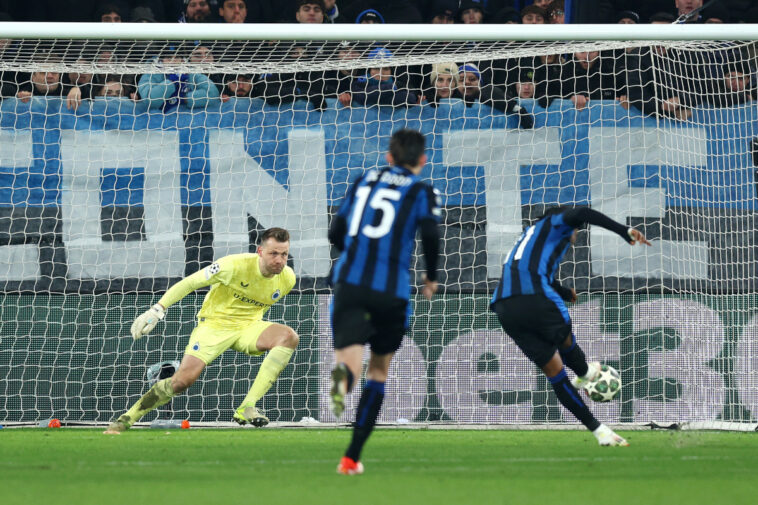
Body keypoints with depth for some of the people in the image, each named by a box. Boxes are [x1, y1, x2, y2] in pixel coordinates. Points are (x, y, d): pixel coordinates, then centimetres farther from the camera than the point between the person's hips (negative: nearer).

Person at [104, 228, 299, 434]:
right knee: (184, 379, -21)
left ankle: (247, 409, -27)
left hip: (248, 326, 4)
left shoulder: (287, 278, -8)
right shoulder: (235, 265, -23)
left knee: (289, 337, -26)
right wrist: (157, 310, -23)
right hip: (214, 324, -4)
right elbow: (189, 283, -17)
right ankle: (126, 419, -3)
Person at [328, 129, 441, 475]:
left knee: (351, 360, -12)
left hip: (349, 282, 1)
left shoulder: (364, 181, 19)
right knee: (378, 372, 17)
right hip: (392, 291, -1)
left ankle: (343, 375, -52)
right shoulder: (421, 191, 7)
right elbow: (430, 234, -10)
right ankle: (352, 457, 15)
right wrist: (431, 277, 7)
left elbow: (336, 233, 22)